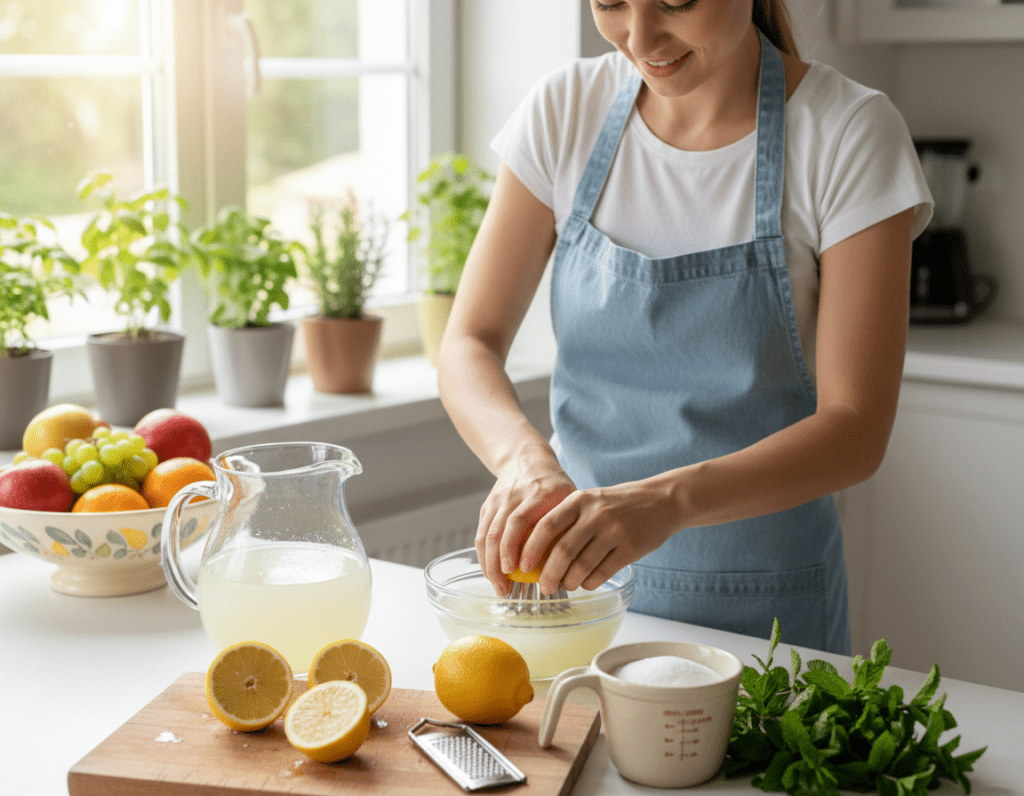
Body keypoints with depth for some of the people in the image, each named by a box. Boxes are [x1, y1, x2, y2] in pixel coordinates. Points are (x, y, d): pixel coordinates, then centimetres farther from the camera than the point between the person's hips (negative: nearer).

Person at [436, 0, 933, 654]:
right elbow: (469, 344, -6)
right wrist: (523, 454, -28)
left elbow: (856, 430, -19)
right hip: (578, 575, 3)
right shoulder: (566, 110, -5)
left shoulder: (850, 134, -15)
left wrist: (668, 500, -35)